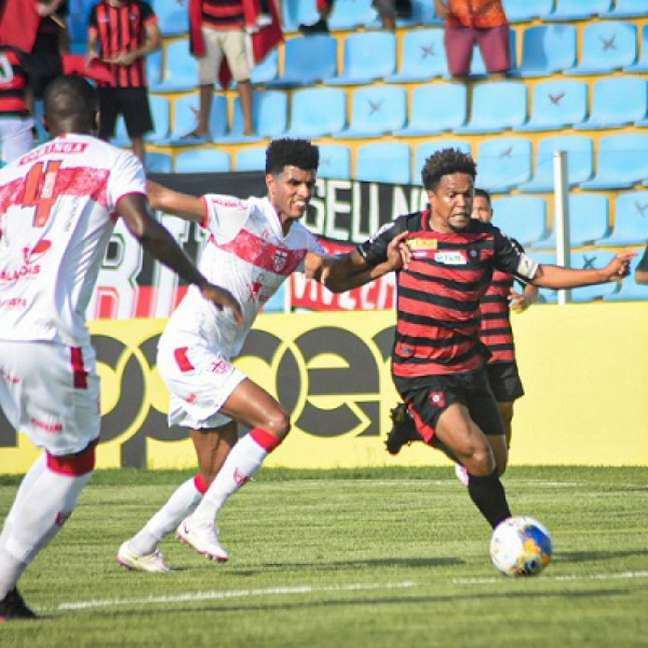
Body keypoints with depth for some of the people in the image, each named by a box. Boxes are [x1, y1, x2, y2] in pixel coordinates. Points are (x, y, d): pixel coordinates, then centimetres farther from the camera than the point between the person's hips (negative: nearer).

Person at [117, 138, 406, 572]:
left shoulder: (300, 242, 10)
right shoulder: (239, 215, -14)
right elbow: (161, 198, -16)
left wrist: (387, 265, 8)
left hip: (213, 360, 9)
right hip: (187, 349, -9)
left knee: (220, 476, 10)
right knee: (275, 421, -19)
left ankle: (140, 547, 23)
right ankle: (202, 520, -10)